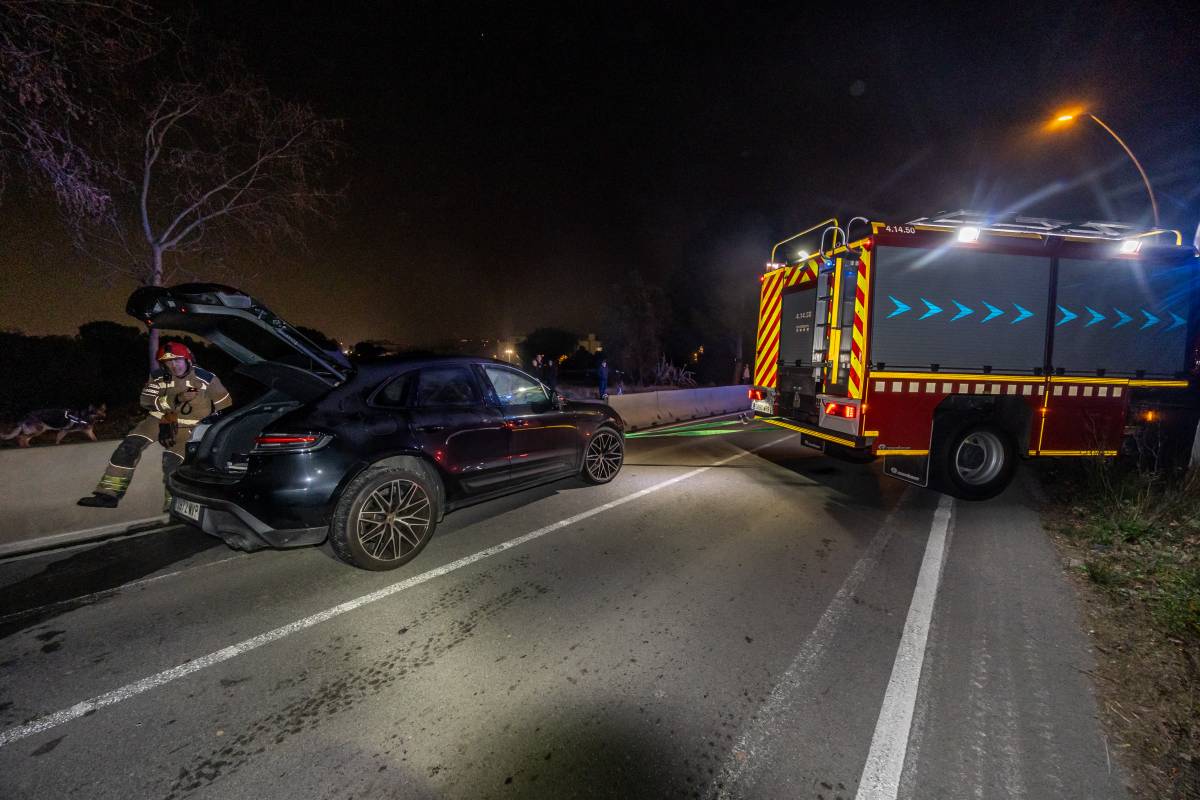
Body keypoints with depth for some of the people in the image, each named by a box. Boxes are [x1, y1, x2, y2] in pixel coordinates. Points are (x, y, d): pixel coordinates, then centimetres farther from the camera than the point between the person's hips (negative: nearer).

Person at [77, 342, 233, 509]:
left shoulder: (207, 379, -12)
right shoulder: (159, 377, -5)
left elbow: (226, 404, -4)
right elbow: (146, 401, -16)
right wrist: (175, 399, -30)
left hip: (186, 427, -3)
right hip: (160, 420, 3)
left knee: (172, 463, -17)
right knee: (129, 445, -16)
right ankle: (110, 493, -8)